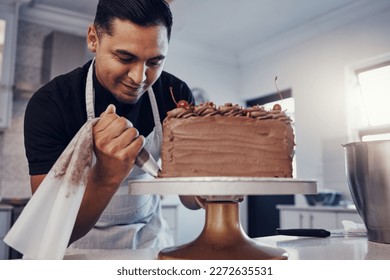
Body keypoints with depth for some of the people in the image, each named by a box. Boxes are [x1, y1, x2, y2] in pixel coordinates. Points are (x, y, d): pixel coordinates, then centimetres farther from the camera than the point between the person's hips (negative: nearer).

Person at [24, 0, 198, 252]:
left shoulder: (176, 94, -11)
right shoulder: (49, 105, -19)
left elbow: (192, 199, -7)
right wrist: (106, 176, -38)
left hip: (150, 236, 2)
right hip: (82, 246, -1)